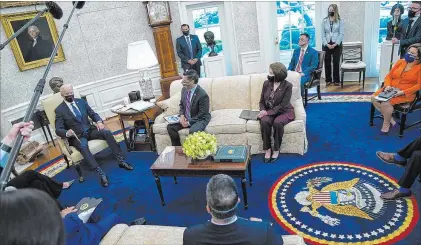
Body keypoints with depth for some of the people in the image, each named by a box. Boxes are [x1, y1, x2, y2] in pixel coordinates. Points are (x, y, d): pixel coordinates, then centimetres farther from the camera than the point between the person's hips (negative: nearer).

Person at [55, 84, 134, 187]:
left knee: (106, 132, -25)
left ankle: (121, 161, -23)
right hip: (76, 136, -4)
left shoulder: (81, 101, 10)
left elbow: (93, 114, 11)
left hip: (90, 130, 4)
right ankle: (101, 173, -44)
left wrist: (99, 121, -13)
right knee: (83, 146, -37)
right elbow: (58, 130, -7)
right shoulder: (59, 110, -2)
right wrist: (67, 133, -31)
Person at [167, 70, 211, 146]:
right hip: (186, 118, 7)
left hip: (200, 119, -7)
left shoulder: (202, 95, -24)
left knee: (193, 131, -36)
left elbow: (202, 115, -19)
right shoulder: (184, 90, -2)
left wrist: (189, 122, -21)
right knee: (170, 127, -9)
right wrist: (182, 115, -6)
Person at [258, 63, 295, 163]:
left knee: (277, 123, -36)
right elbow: (262, 101, 6)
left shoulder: (287, 86, -14)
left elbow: (282, 106, -18)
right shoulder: (266, 83, -1)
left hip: (284, 111, -3)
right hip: (268, 111, 3)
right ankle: (267, 149, -16)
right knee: (264, 121, -31)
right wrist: (263, 111, -14)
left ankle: (276, 150, -16)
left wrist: (267, 112, -24)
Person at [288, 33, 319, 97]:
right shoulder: (296, 51, 17)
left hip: (305, 74, -5)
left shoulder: (313, 52, 0)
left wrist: (303, 73, -22)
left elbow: (313, 66, -8)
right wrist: (288, 71, -3)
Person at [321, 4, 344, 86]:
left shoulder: (340, 21, 3)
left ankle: (336, 80, 7)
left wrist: (335, 44, -13)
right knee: (327, 62, 1)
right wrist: (327, 44, -9)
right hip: (326, 45, 1)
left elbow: (341, 34, -2)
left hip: (337, 44, -1)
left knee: (336, 62, 1)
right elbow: (322, 34, 3)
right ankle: (328, 80, 10)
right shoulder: (324, 21, 7)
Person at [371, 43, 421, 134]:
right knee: (374, 98, -19)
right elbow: (389, 75, 12)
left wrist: (403, 92, -20)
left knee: (386, 103, -31)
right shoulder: (400, 62, 11)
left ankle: (386, 124, -5)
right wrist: (387, 85, -9)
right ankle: (390, 119, -5)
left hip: (406, 94, -6)